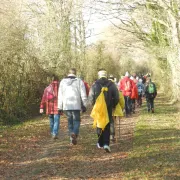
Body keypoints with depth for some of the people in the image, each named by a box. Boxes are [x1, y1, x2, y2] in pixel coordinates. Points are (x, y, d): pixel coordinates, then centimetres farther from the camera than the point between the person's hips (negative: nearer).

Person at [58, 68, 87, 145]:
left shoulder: (63, 81, 9)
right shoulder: (79, 81, 1)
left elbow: (60, 96, 10)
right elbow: (83, 95, -1)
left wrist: (60, 107, 13)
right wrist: (84, 105, 5)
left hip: (66, 105, 3)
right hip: (76, 105, -2)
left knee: (70, 121, 12)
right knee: (76, 120, 5)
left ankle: (72, 138, 8)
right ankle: (75, 133, -22)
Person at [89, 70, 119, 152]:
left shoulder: (95, 85, -3)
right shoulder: (111, 84, -1)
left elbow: (91, 97, -4)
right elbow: (116, 97, -1)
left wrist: (94, 105, 13)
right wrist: (113, 105, 14)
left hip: (98, 108, 0)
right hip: (108, 108, 0)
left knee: (99, 126, 16)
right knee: (107, 127, 3)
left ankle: (100, 143, 24)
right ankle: (106, 144, -12)